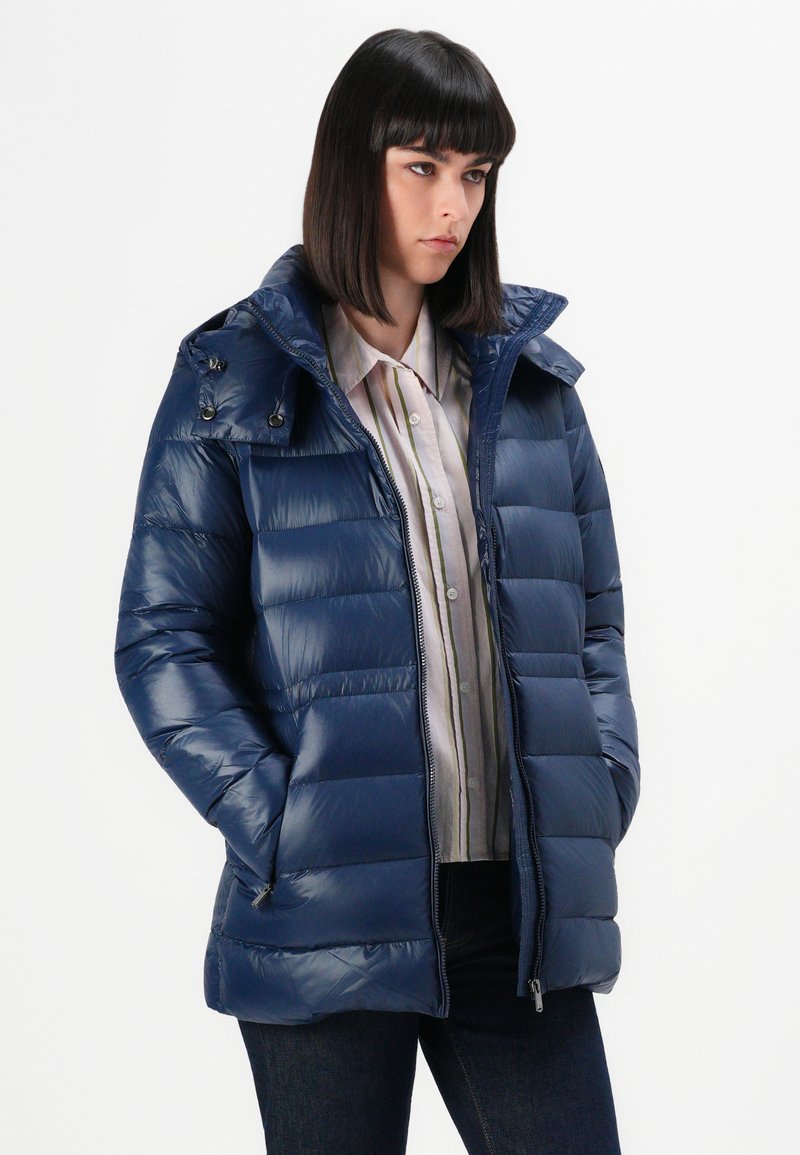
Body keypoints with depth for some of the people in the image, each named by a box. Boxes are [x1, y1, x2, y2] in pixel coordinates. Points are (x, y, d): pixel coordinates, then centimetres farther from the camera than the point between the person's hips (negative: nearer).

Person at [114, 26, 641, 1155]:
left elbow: (593, 616, 16)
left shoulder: (530, 376, 12)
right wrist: (273, 821, -13)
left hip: (524, 904, 3)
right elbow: (161, 639, -3)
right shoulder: (235, 380, 1)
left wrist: (607, 786, 2)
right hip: (330, 916, -3)